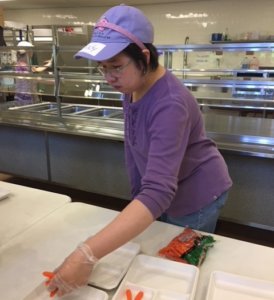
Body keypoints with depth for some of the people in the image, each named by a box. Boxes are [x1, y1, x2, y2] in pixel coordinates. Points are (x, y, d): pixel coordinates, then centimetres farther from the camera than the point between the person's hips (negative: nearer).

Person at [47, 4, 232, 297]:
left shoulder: (169, 105, -35)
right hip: (166, 193, 7)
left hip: (195, 196, -7)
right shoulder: (133, 86, -7)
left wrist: (87, 254, -49)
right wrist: (137, 194, 7)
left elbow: (159, 192, -44)